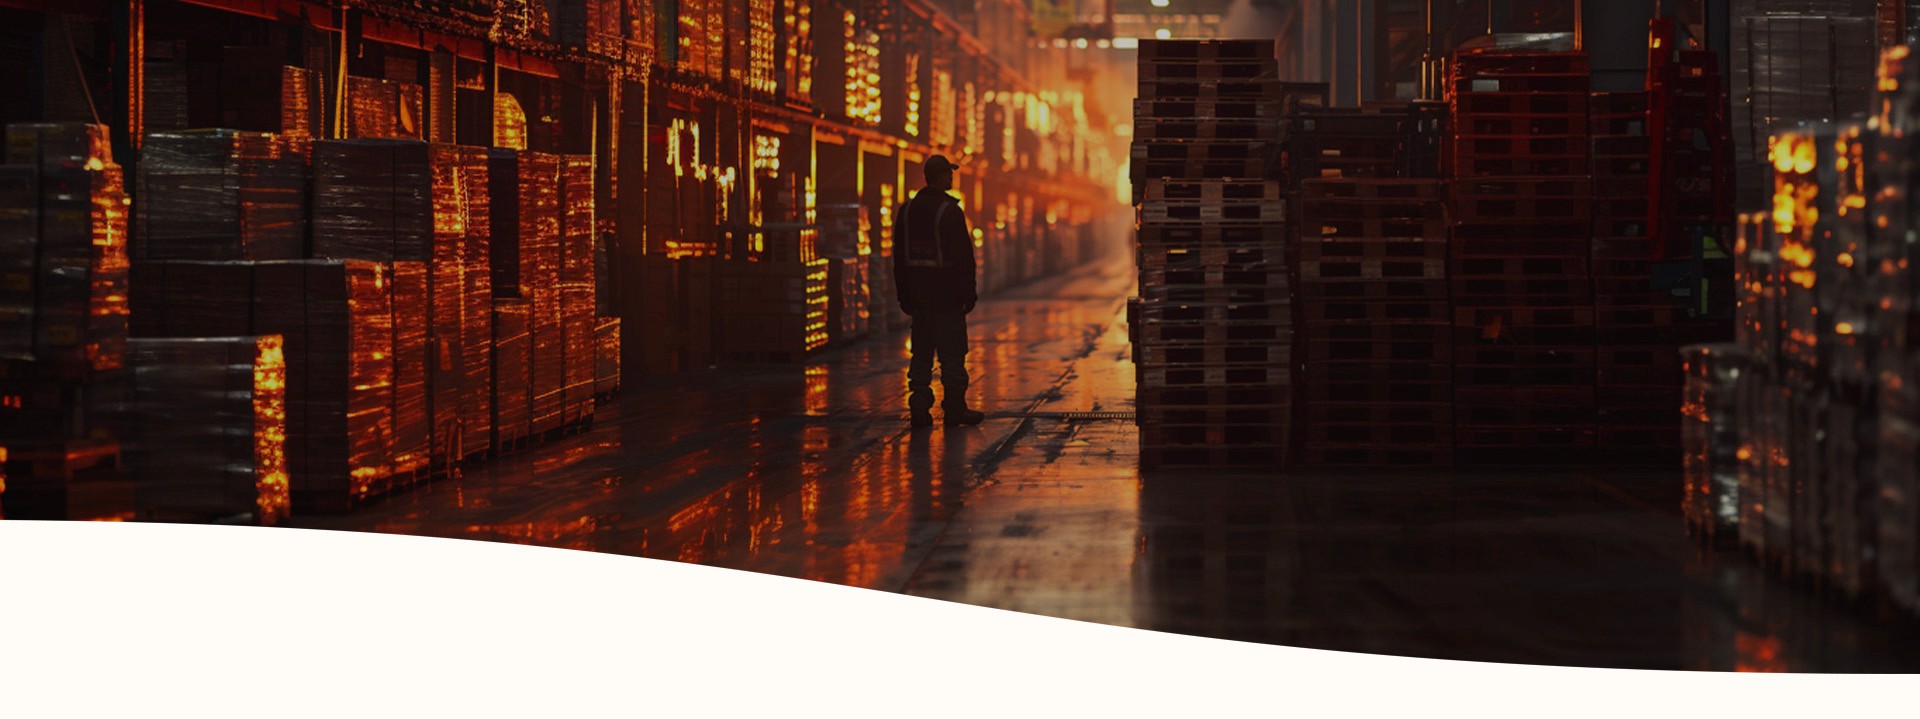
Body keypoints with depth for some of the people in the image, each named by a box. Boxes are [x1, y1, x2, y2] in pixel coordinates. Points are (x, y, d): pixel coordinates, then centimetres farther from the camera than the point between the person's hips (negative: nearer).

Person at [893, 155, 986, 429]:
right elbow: (963, 256, -14)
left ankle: (919, 408, 4)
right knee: (952, 354, 0)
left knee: (921, 352, 9)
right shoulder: (950, 211, -12)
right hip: (947, 293, -6)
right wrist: (968, 293, -7)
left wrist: (904, 294, 15)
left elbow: (899, 256, 11)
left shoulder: (907, 209, 7)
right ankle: (954, 409, 1)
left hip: (918, 293, 6)